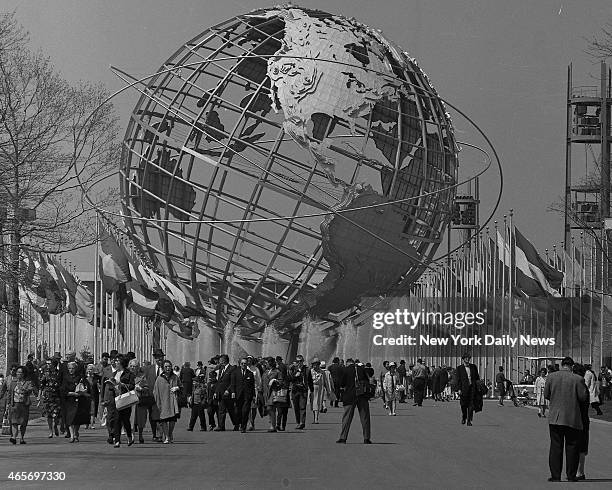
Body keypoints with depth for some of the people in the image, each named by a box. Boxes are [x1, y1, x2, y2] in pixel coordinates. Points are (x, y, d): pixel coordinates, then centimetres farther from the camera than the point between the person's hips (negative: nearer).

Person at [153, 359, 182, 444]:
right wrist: (158, 404, -7)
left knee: (172, 419, 1)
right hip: (163, 401, -2)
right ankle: (166, 437, 5)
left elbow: (181, 386, 19)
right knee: (164, 419, -5)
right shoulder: (160, 378, 0)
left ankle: (170, 435, 20)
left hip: (173, 401, 2)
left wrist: (177, 388, -5)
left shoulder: (175, 377, 8)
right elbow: (156, 392, 0)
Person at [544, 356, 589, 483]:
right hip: (572, 418, -2)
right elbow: (583, 397, -5)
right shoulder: (577, 379, -9)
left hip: (555, 418, 2)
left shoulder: (551, 377, -2)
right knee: (572, 447, 8)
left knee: (555, 447, 6)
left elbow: (546, 395, 5)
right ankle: (571, 476, 11)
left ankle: (555, 476, 4)